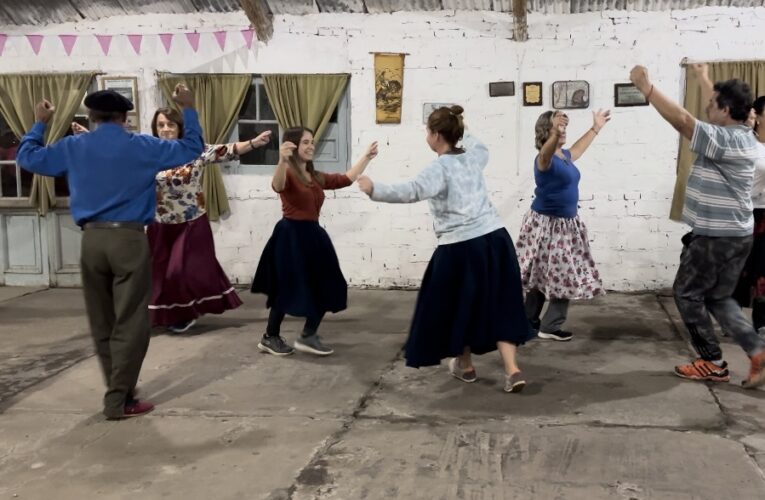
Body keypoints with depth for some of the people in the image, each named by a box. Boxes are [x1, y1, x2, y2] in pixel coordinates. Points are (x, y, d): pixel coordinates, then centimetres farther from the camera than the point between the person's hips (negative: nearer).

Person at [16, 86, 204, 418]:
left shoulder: (74, 147, 7)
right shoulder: (141, 147, -1)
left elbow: (27, 157, 18)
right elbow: (192, 149, 4)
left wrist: (39, 124, 31)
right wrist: (188, 110, 14)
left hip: (92, 240, 4)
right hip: (129, 239, -4)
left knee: (102, 323, 14)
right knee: (129, 323, 0)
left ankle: (119, 390, 24)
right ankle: (119, 400, 1)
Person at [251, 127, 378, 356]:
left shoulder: (316, 177, 12)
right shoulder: (287, 173, -11)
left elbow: (347, 179, 20)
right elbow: (277, 186, -35)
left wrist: (366, 157, 19)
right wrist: (282, 161, -53)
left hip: (312, 235, 8)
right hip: (291, 236, -8)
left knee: (326, 288, 8)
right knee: (289, 289, 1)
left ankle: (308, 336, 20)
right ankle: (270, 338, 20)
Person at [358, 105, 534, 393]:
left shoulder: (441, 168, -10)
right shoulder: (473, 156, 11)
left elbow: (412, 191, -27)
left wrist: (374, 190, -24)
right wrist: (461, 132, 42)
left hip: (461, 247, -6)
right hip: (495, 239, 6)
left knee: (456, 306, 15)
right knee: (499, 306, 9)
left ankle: (465, 365, 31)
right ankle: (512, 370, -1)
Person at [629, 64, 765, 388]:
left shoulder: (727, 140, -22)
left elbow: (682, 120, -30)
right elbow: (715, 109, 28)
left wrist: (646, 87, -26)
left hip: (715, 237, -10)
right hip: (735, 235, 10)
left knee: (687, 294, 6)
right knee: (719, 298, 18)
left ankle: (712, 363, 12)